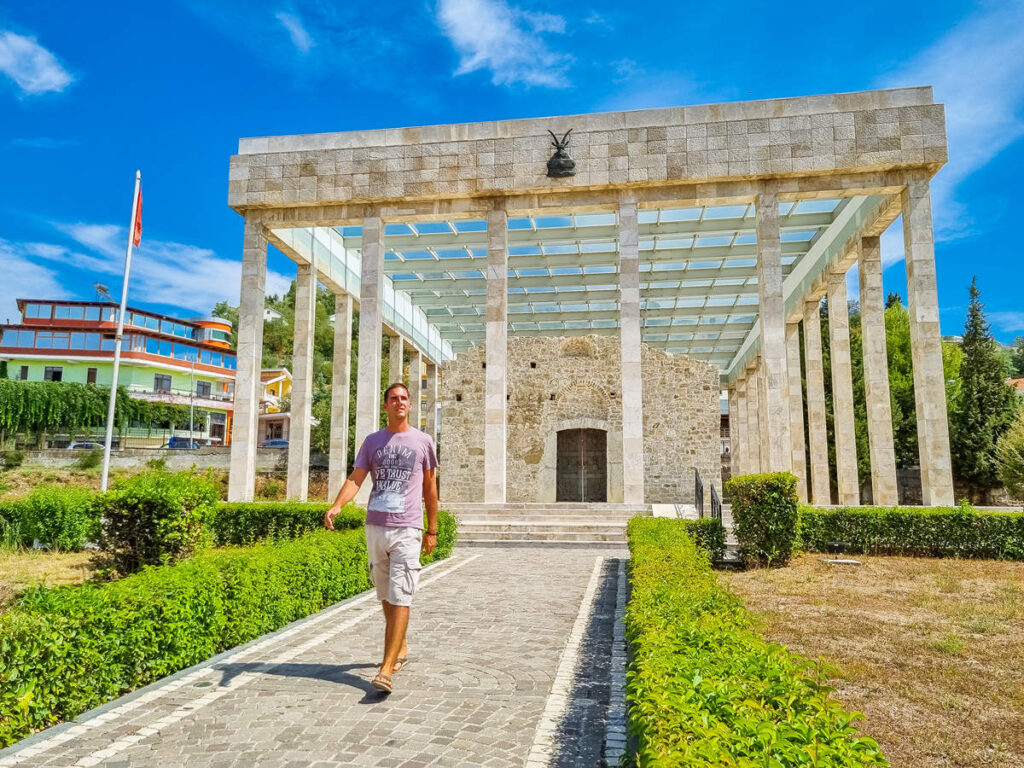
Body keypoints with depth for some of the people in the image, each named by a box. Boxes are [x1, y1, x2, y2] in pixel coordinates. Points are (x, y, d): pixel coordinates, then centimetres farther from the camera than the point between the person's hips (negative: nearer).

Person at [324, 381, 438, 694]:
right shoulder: (372, 441, 8)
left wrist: (432, 530, 10)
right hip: (375, 527, 3)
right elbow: (355, 479, -1)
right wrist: (335, 506, -20)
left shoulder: (422, 441, 5)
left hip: (407, 530, -3)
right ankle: (400, 647, 36)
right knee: (385, 597, 15)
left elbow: (429, 487, 10)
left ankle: (387, 669, -9)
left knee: (400, 598, -9)